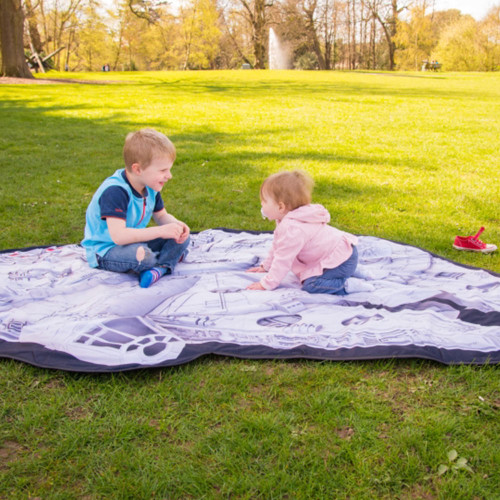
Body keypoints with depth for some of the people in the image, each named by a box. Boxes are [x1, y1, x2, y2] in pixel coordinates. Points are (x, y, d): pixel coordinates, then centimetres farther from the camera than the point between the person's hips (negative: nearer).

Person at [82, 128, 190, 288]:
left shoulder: (150, 186, -1)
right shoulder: (115, 191, -29)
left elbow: (162, 216, 12)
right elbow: (118, 236, -38)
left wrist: (176, 225, -13)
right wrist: (160, 231, -37)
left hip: (135, 242, 8)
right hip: (105, 251, -8)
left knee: (182, 237, -2)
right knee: (139, 254, -39)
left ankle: (160, 268, -23)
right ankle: (169, 258, -8)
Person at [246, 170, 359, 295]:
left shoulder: (292, 229, -26)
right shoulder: (287, 220, 7)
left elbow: (283, 260, -22)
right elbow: (277, 248, 21)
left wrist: (266, 284, -16)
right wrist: (265, 266, 27)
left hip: (341, 261, -11)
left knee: (311, 285, -23)